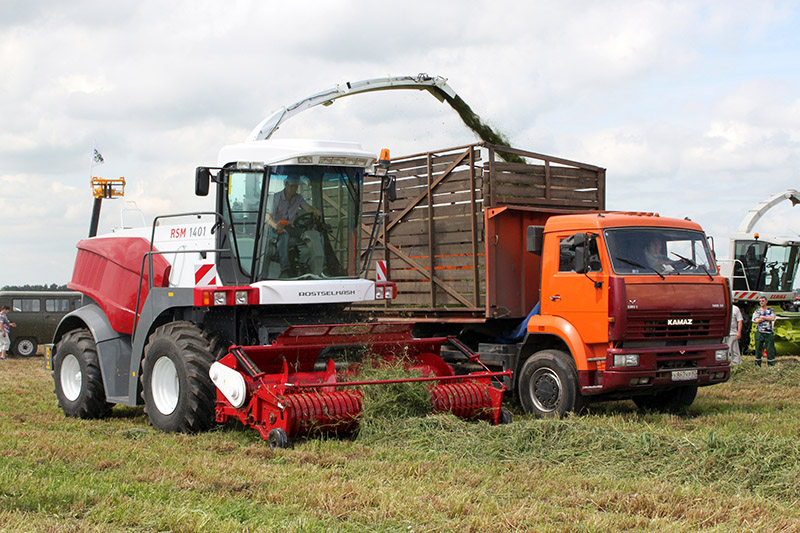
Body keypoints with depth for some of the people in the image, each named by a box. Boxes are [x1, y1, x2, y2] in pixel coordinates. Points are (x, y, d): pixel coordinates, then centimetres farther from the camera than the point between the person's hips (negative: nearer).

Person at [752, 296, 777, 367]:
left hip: (769, 333, 0)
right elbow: (757, 321, -7)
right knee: (758, 349, 1)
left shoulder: (771, 310, 11)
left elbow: (772, 318, -8)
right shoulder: (757, 311, 10)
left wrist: (762, 317, -6)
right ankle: (757, 365, 8)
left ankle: (771, 365, 0)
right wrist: (767, 318, -6)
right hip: (759, 333, 0)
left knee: (770, 349, -2)